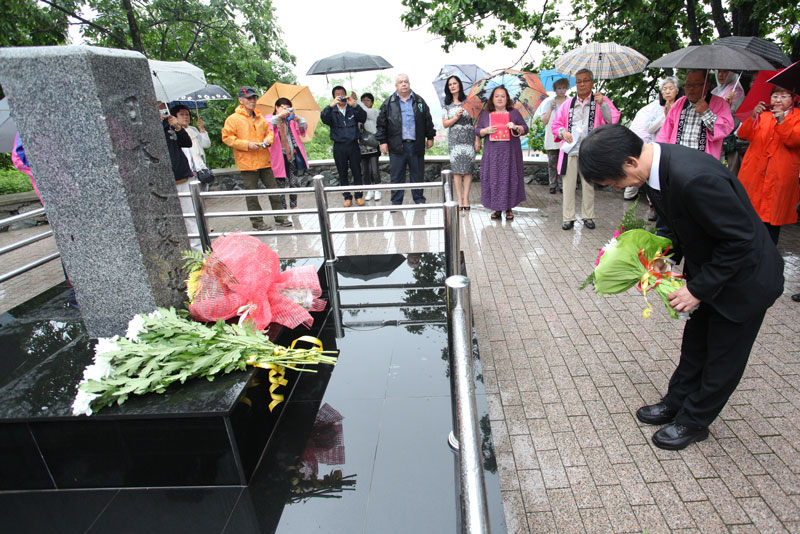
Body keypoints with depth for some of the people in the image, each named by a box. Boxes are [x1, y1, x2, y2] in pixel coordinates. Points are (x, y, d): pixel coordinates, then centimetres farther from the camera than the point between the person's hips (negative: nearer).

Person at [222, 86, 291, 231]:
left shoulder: (260, 117, 12)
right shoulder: (233, 119, -5)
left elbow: (268, 131, 23)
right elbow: (226, 137, -8)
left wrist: (268, 139, -1)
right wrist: (246, 144, -17)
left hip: (264, 161, 5)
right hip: (247, 163, -5)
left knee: (273, 189, 9)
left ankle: (280, 217, 20)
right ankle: (257, 221, 13)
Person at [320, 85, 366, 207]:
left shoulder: (353, 109, 7)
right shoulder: (332, 111, 7)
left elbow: (363, 118, -10)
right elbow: (324, 118, -13)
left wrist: (354, 105, -24)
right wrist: (331, 106, -28)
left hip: (353, 144, 0)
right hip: (339, 146, 1)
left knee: (357, 172, 2)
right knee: (343, 173, 6)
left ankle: (358, 195, 14)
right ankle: (347, 197, 15)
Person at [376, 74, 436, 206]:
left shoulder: (419, 101, 11)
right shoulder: (389, 103, 6)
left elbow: (428, 120, 14)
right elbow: (382, 123, 6)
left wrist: (430, 137, 11)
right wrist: (382, 141, 0)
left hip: (416, 144, 1)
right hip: (397, 145, -1)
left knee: (418, 174, 6)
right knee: (397, 175, 2)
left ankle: (419, 199, 18)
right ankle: (396, 202, 12)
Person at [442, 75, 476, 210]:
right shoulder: (447, 105, 11)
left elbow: (476, 120, 3)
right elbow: (445, 124, 7)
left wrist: (477, 139, -5)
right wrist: (457, 116, -10)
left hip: (469, 138, -1)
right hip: (454, 140, 1)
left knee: (468, 168, -3)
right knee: (456, 169, -3)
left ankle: (466, 198, 1)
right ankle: (459, 199, 2)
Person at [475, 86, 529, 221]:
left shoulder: (514, 113, 8)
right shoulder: (485, 114, 11)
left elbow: (525, 129, 7)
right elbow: (477, 131, 9)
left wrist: (516, 127, -13)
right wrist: (486, 130, -11)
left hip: (510, 153, -1)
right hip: (492, 153, 1)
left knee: (510, 178, -1)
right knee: (493, 179, -1)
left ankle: (509, 208, 8)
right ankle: (497, 208, 8)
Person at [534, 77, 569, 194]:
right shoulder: (548, 102, 11)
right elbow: (544, 121, 4)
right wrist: (551, 108, -3)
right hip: (551, 139, 1)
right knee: (552, 164, 2)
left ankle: (562, 185, 5)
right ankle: (553, 185, 12)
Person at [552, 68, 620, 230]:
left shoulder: (601, 101, 6)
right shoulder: (568, 103, 14)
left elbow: (613, 120, -6)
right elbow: (556, 124, 14)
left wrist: (602, 104, -18)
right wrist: (562, 132, -6)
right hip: (570, 150, 2)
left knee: (589, 186, 7)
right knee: (568, 185, 1)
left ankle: (588, 217, 17)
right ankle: (568, 218, 8)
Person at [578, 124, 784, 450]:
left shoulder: (695, 177, -38)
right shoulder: (655, 164, -10)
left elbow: (740, 240, -28)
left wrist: (699, 289, -22)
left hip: (744, 278, -8)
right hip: (708, 270, 8)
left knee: (723, 360, 12)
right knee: (694, 346, 22)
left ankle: (694, 421, 30)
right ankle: (676, 403, 40)